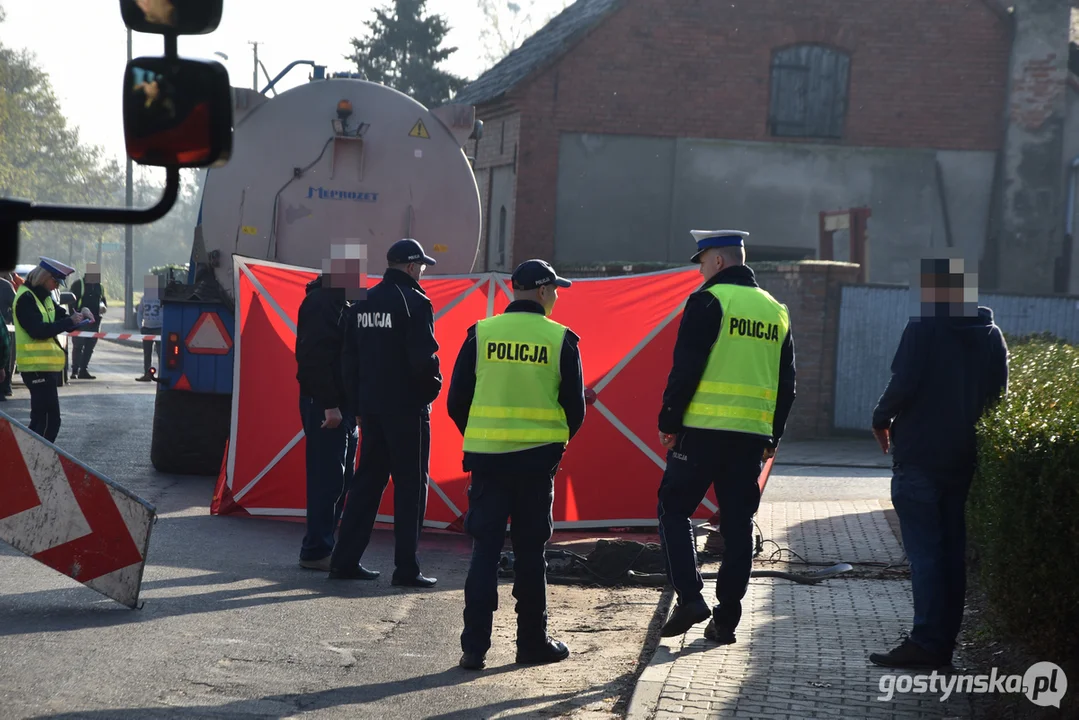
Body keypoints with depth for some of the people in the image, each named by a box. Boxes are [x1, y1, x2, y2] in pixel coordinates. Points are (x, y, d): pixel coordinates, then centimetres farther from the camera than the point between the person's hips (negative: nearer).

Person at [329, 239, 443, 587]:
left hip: (370, 406, 7)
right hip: (407, 407, -7)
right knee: (411, 484, 0)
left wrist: (358, 403, 16)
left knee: (367, 480, 13)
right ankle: (406, 568, 1)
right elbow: (424, 357, -19)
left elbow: (350, 358, 12)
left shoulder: (364, 303, 11)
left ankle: (345, 559, 12)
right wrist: (432, 388, -1)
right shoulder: (415, 303, -12)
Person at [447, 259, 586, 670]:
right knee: (530, 551, 8)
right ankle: (532, 642, 16)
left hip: (486, 455, 1)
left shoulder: (481, 334, 0)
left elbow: (456, 402, 2)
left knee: (485, 547, 4)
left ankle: (475, 646, 0)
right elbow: (574, 408, 2)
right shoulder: (560, 339, -3)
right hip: (537, 458, -1)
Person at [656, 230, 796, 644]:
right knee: (737, 523, 8)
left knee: (674, 508, 5)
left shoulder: (708, 302, -6)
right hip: (752, 435, 6)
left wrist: (668, 422, -4)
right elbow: (787, 384, 17)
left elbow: (685, 368, -12)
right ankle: (726, 619, 9)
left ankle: (690, 597, -7)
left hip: (704, 428, -6)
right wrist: (773, 437, 23)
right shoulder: (775, 311, 15)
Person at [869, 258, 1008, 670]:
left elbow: (904, 384, -17)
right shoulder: (991, 335, 9)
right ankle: (945, 642, 14)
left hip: (919, 454, -6)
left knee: (923, 550, -5)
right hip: (964, 457, 6)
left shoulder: (923, 330, -11)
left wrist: (881, 419, 0)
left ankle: (927, 643, -9)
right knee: (952, 548, 11)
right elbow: (998, 393, 12)